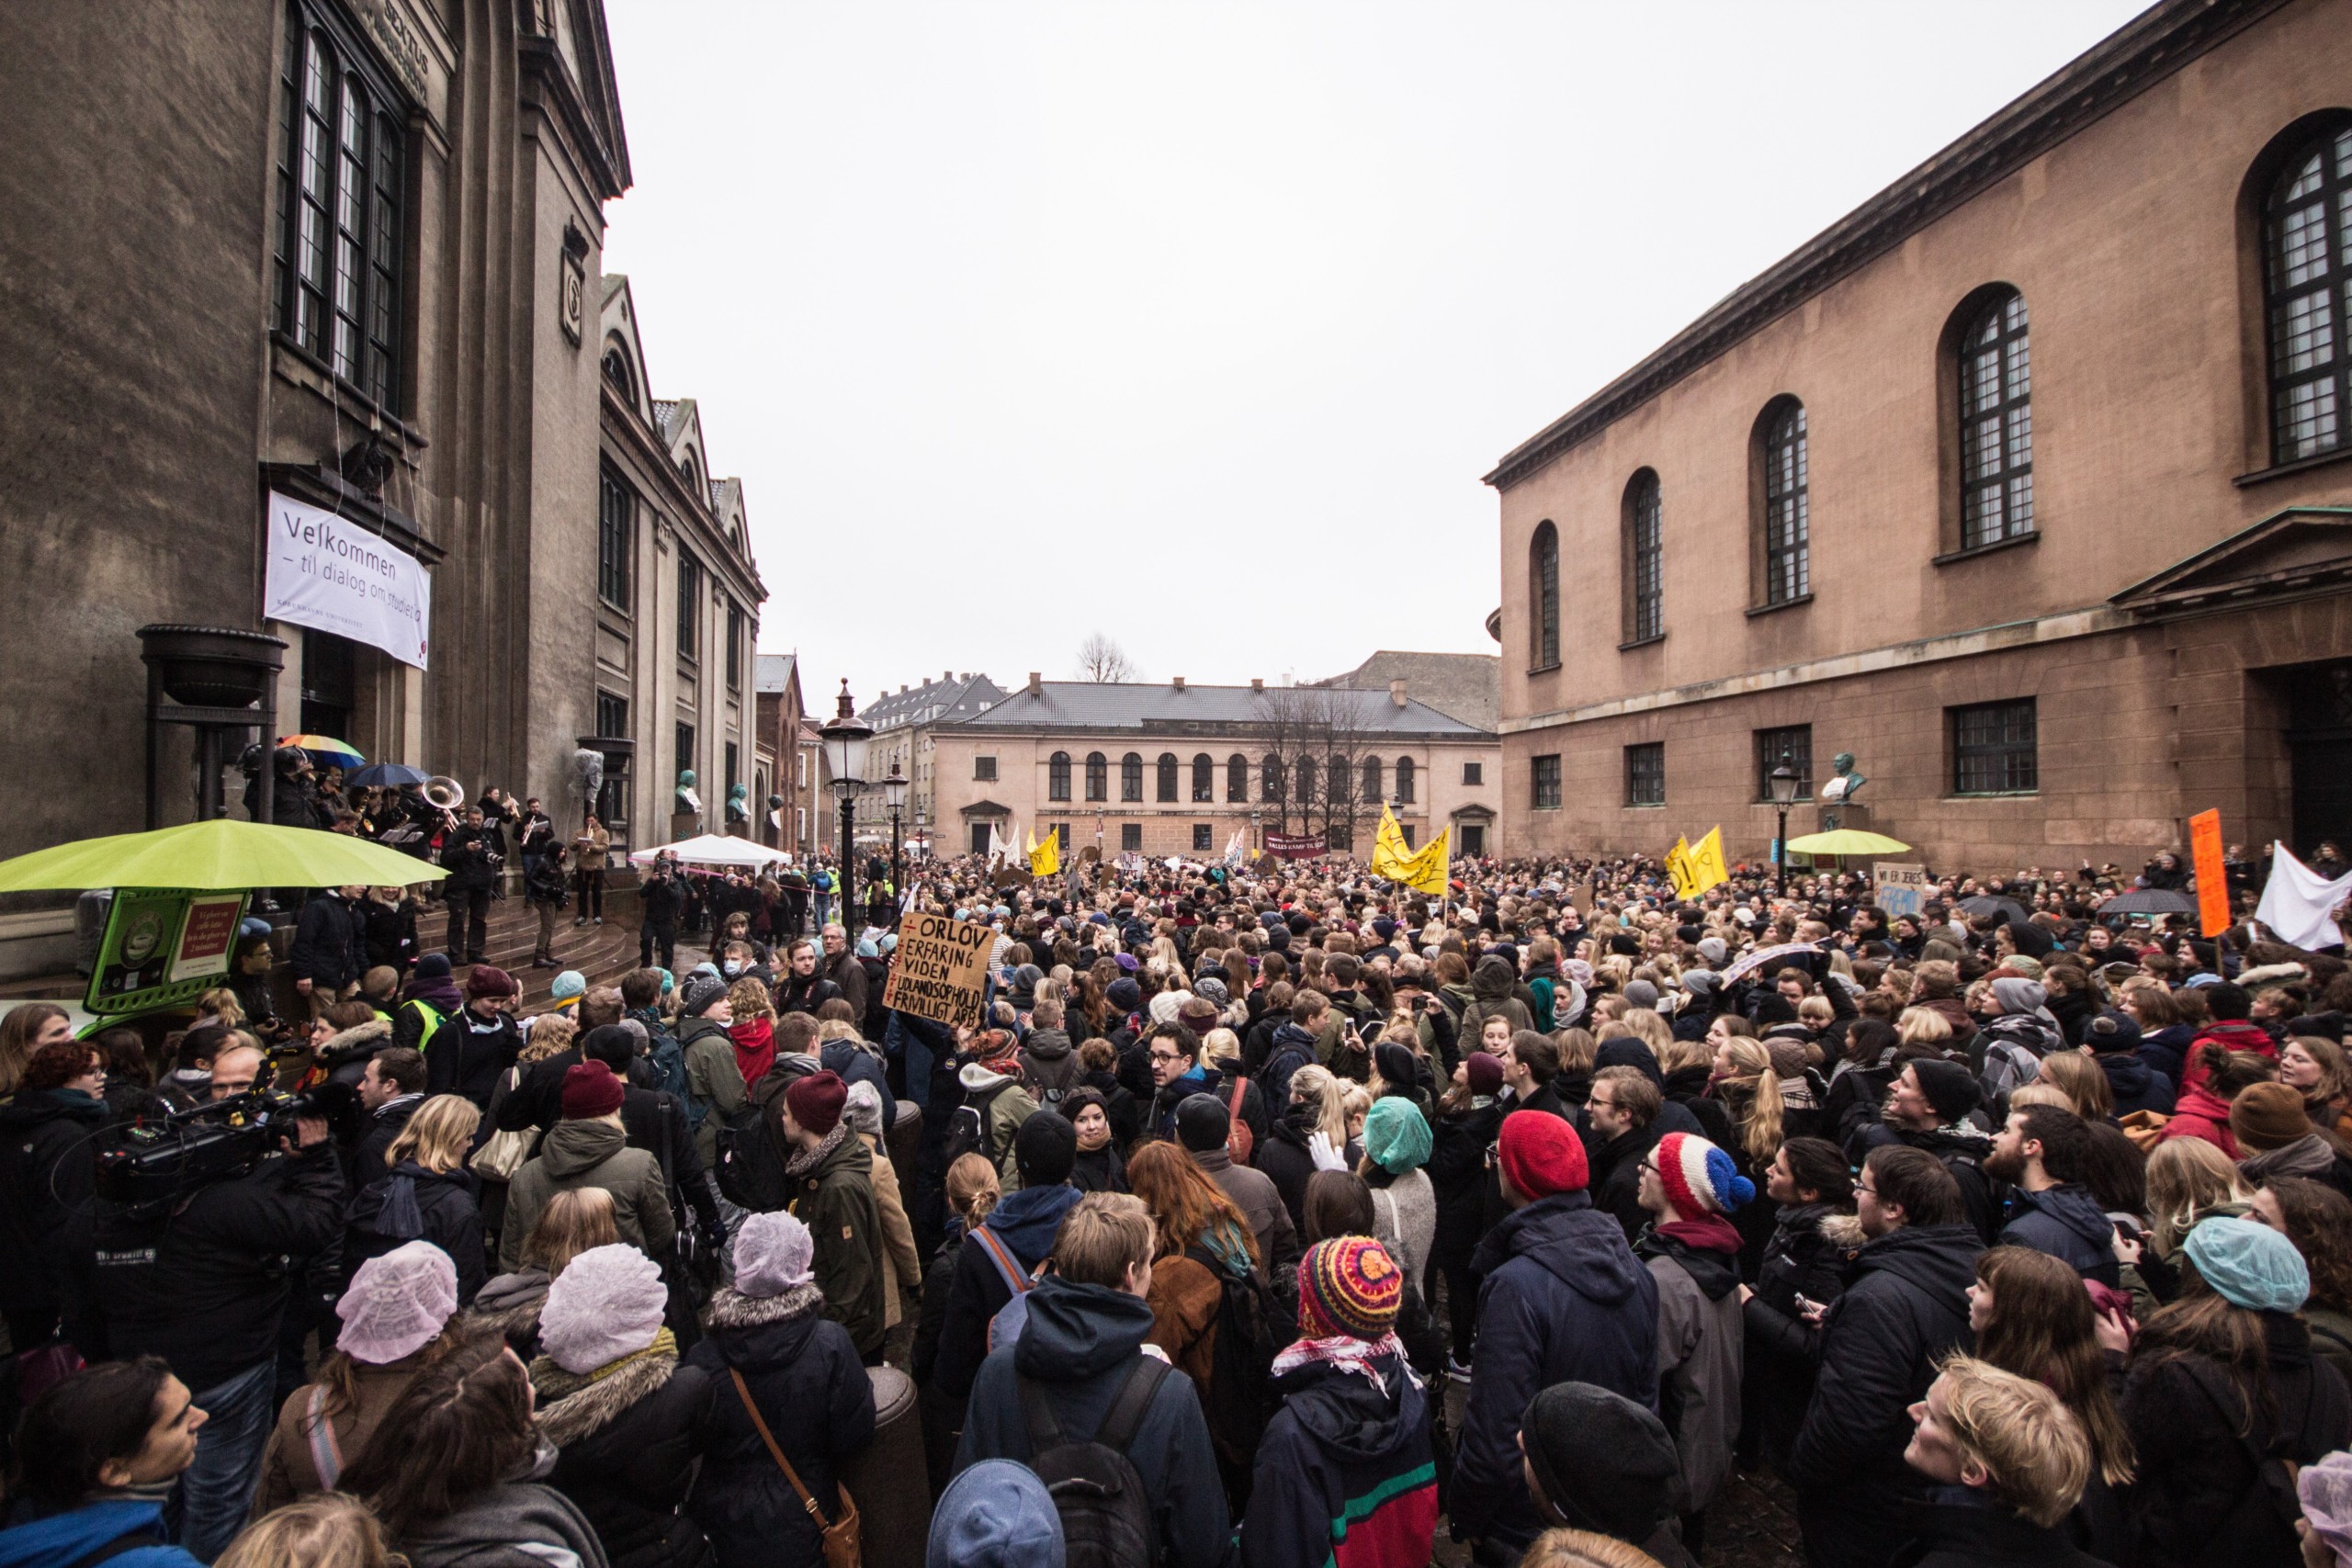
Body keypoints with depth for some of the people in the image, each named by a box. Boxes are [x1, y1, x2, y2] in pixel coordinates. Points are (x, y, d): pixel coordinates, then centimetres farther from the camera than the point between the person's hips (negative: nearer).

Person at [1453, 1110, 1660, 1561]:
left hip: (1529, 1529, -6)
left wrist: (1464, 1522, -11)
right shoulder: (1636, 1270, -7)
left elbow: (1497, 1436, -27)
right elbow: (1648, 1393, 5)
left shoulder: (1518, 1285, -30)